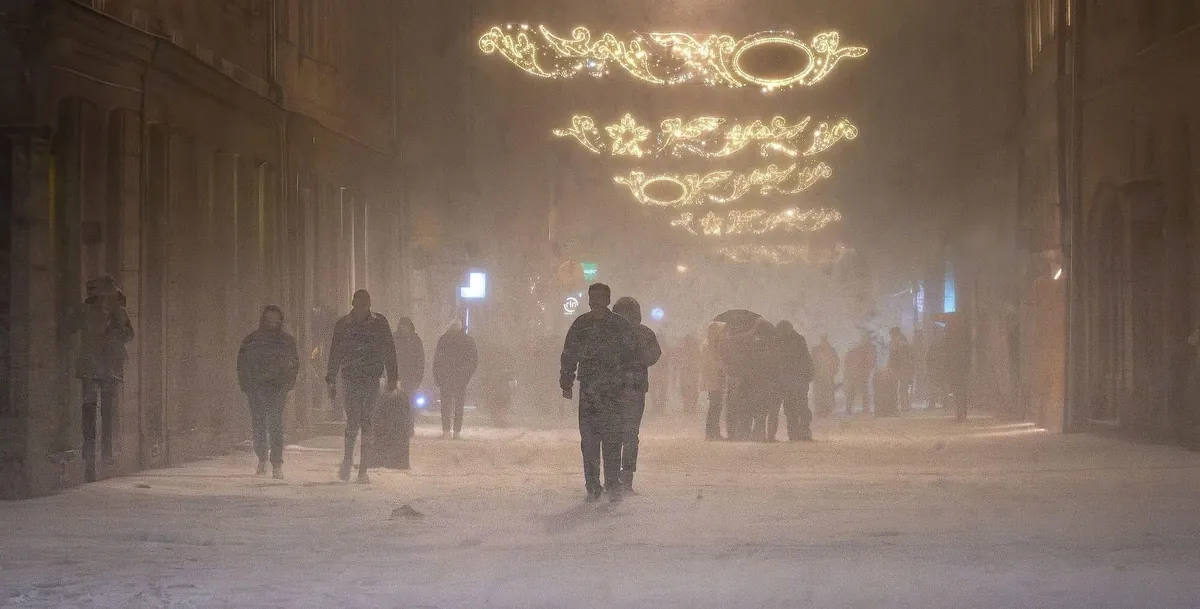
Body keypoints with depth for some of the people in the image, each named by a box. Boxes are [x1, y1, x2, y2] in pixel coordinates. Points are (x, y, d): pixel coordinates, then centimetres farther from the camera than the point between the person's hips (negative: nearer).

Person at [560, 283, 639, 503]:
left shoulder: (621, 326, 3)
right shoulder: (581, 325, 10)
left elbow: (633, 357, 4)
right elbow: (568, 356, 15)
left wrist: (630, 384, -5)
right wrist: (566, 383, 9)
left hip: (614, 391, -2)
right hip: (588, 390, 2)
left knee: (612, 438, -8)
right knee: (589, 439, 0)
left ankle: (613, 485, -4)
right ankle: (592, 486, 7)